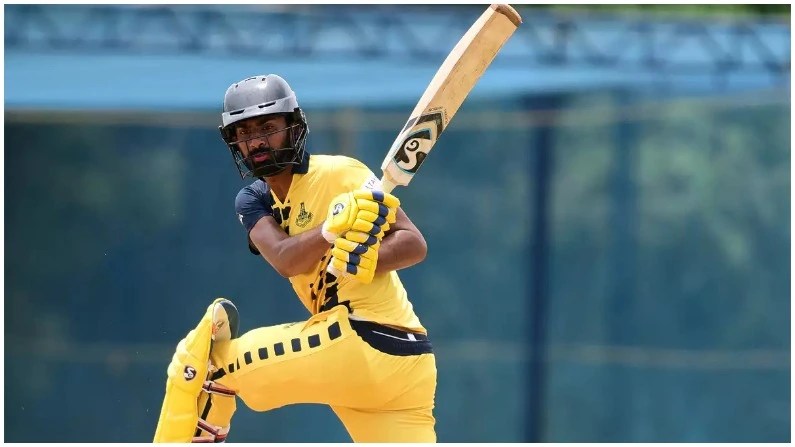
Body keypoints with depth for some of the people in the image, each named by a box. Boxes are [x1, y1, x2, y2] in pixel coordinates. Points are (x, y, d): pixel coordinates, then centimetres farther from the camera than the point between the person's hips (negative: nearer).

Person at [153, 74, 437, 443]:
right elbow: (285, 261, -6)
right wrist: (333, 228, -24)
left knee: (201, 356, -4)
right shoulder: (253, 201, 15)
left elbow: (415, 244, -9)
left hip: (360, 339, -8)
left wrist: (367, 260, -28)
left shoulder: (339, 173, -4)